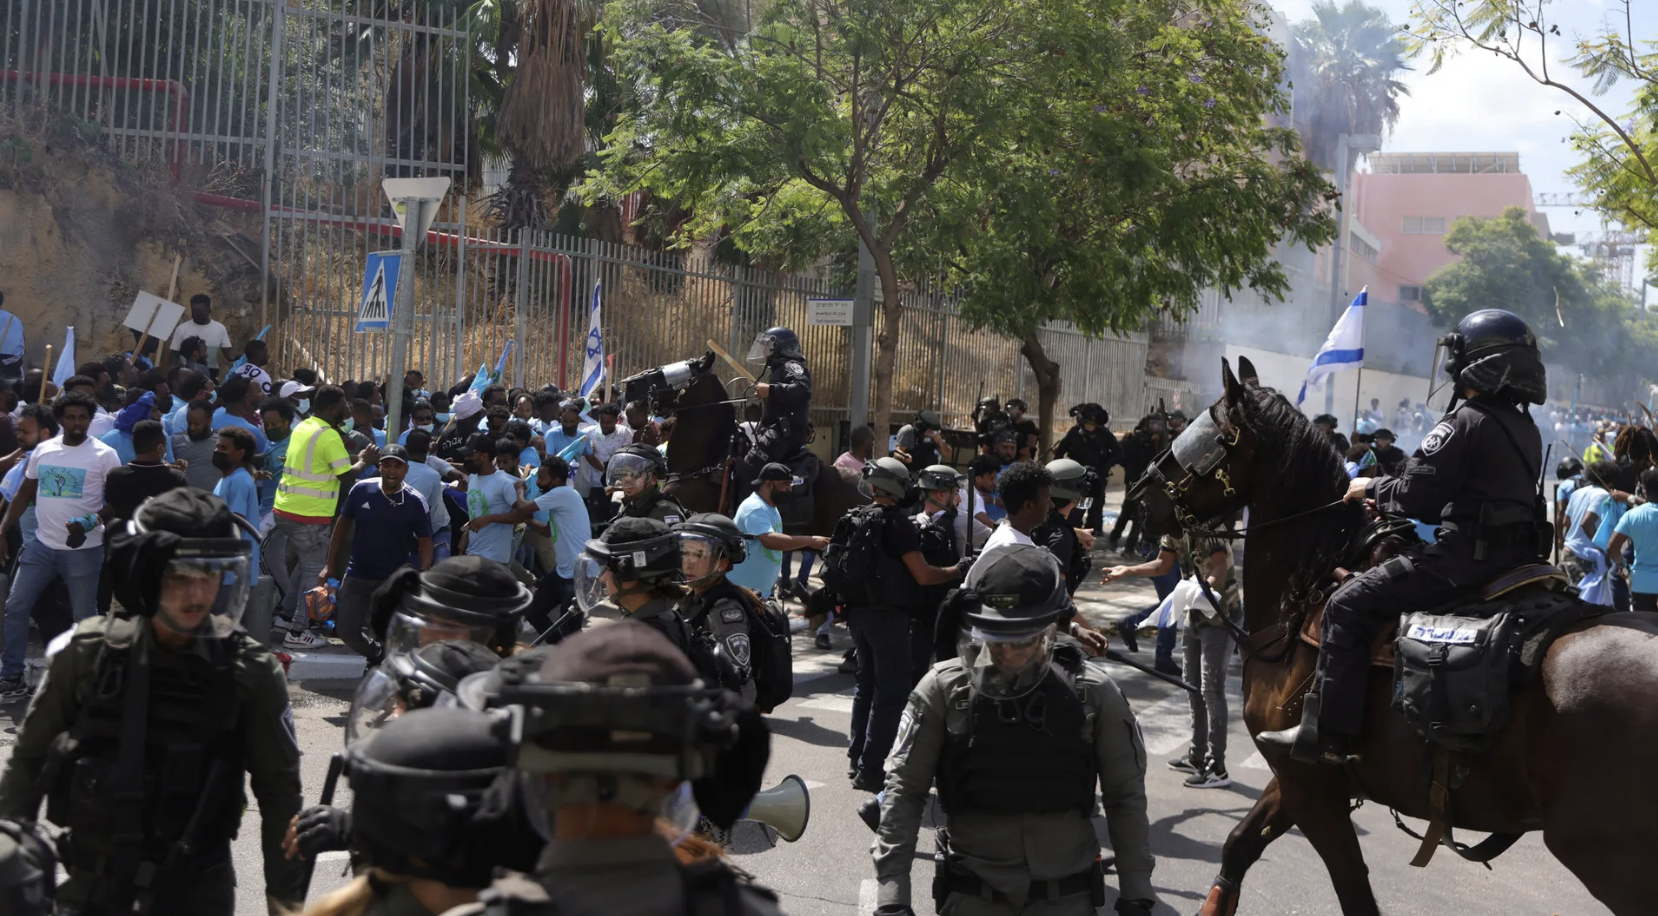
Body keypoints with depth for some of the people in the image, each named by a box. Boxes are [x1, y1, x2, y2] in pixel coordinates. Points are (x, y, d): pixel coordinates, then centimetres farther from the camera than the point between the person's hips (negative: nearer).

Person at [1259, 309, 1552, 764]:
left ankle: (1325, 733, -13)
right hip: (1517, 553, 10)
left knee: (1349, 604, -7)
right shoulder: (1526, 430, 14)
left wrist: (1372, 488, 6)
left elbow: (1413, 497, -15)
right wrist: (1387, 497, 20)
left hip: (1464, 556, -10)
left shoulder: (1464, 423, -14)